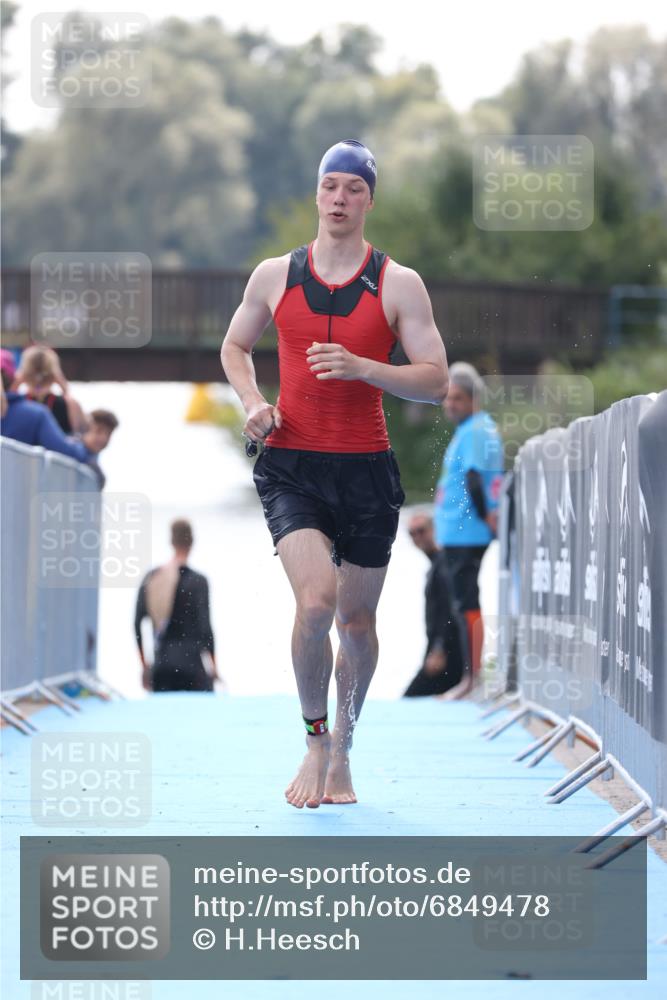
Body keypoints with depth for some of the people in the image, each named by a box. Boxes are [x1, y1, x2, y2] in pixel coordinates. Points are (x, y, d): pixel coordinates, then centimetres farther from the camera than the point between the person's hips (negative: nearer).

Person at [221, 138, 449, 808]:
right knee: (315, 601, -20)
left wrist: (362, 367, -19)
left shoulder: (398, 285, 0)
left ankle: (342, 753, 29)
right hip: (291, 466, 0)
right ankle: (314, 740, -1)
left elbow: (435, 382, -4)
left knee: (356, 621, 9)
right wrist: (252, 403, 1)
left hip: (365, 469, 1)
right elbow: (234, 347, 21)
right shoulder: (275, 275, 5)